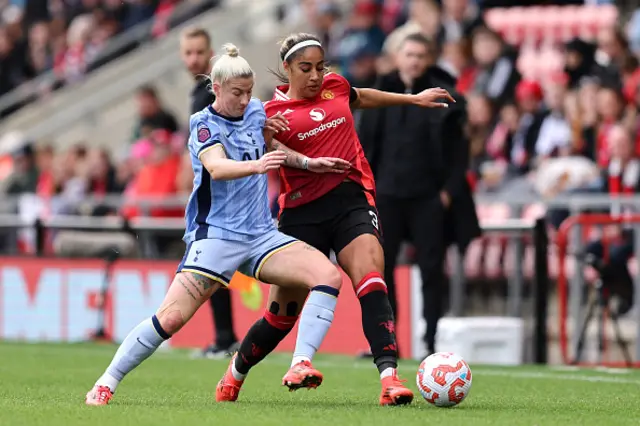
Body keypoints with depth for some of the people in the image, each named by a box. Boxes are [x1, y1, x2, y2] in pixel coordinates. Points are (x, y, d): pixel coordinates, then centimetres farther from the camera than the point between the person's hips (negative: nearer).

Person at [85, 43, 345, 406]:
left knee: (329, 275, -18)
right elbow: (217, 167, -28)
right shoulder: (204, 124, -7)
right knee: (172, 317, -17)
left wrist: (271, 131, 12)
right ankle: (106, 383, -2)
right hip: (216, 236, -5)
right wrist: (255, 165, -47)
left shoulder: (256, 112, 9)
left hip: (262, 236, 5)